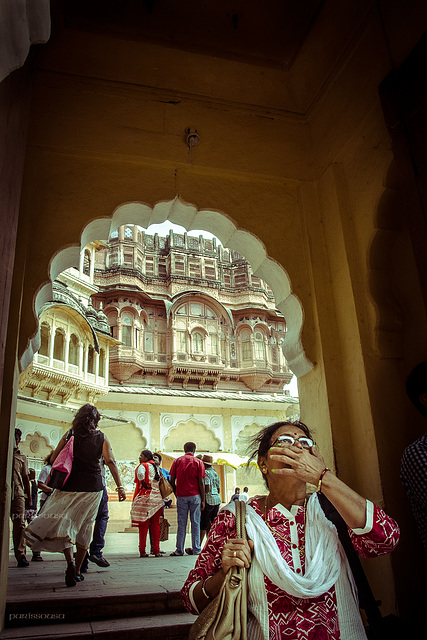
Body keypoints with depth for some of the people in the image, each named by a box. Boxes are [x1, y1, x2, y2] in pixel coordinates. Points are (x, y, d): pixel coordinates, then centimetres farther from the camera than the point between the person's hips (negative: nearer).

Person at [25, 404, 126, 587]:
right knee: (85, 526, 12)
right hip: (92, 487, 1)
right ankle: (77, 571, 17)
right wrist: (119, 487, -6)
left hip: (70, 486, -1)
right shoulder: (101, 438, 1)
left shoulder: (70, 435, 2)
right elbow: (110, 461, -7)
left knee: (64, 522, 6)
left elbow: (53, 459, 4)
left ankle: (70, 562, -17)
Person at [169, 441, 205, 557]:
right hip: (195, 496, -1)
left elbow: (172, 481, 5)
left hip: (181, 496, 1)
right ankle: (196, 549, 9)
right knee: (195, 522, 6)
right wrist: (203, 500, 1)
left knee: (181, 523, 5)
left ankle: (179, 550, 6)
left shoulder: (177, 461, 6)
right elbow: (201, 482, -3)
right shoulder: (198, 462, 1)